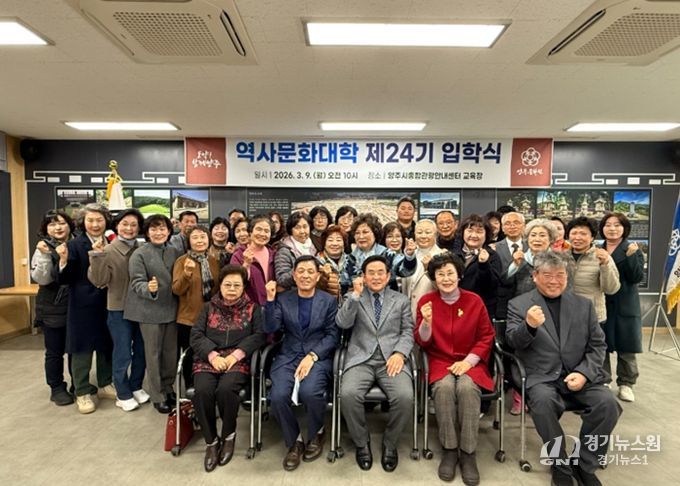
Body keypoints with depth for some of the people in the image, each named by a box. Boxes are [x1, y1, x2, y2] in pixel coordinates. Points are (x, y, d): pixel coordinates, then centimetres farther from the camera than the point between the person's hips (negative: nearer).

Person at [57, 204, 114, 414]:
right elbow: (65, 279, -12)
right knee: (82, 348, 6)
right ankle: (82, 393, 19)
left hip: (108, 303, 4)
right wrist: (64, 260, -27)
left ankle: (105, 384, 31)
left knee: (107, 345, 14)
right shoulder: (75, 245, -8)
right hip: (83, 305, -4)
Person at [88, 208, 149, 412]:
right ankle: (123, 395, 23)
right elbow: (98, 281, -16)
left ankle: (136, 387, 34)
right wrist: (97, 257, -25)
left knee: (141, 351, 15)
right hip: (119, 309, -4)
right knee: (123, 354, 6)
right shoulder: (108, 251, -9)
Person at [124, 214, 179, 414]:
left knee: (171, 352, 14)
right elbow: (137, 283, -15)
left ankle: (168, 388, 33)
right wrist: (149, 289, -33)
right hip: (150, 311, -4)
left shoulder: (174, 252, 6)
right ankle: (157, 396, 19)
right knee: (153, 354, 6)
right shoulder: (139, 254, -8)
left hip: (171, 309, 5)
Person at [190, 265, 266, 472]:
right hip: (208, 360, 2)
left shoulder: (252, 308, 10)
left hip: (238, 361, -2)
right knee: (202, 391, -27)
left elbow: (259, 335, -2)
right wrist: (213, 356, -12)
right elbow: (196, 335, 6)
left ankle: (228, 435, -2)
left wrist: (236, 355, -15)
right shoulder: (209, 307, 16)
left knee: (226, 389, -31)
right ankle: (211, 441, -4)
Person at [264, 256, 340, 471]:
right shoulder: (283, 299, 9)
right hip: (288, 356, 2)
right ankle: (294, 441, 5)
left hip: (319, 357, -2)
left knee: (310, 392, -30)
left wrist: (312, 356, -13)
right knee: (278, 395, -25)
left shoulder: (329, 301, 5)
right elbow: (270, 328, 0)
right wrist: (270, 300, -11)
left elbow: (333, 335, 0)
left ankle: (316, 434, 5)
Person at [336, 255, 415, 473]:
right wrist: (356, 295, -10)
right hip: (361, 358, 0)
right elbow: (342, 323, -2)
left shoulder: (401, 300, 17)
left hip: (392, 358, 1)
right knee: (348, 394, -29)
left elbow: (408, 332, 9)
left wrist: (399, 353, -10)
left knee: (405, 397, -28)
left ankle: (390, 443, 2)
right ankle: (362, 443, 0)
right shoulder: (354, 297, 14)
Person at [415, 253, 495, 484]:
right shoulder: (426, 301, -1)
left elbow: (486, 337, 4)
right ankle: (448, 449, -14)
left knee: (467, 388, -31)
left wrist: (469, 361, -9)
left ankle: (468, 453, -16)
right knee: (444, 387, -31)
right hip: (440, 362, 0)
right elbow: (422, 342, -2)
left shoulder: (474, 300, 0)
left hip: (469, 362, 0)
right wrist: (426, 322, -23)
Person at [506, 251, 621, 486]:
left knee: (608, 403, -23)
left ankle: (585, 465, 0)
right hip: (542, 377, -3)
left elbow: (598, 345, 9)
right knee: (543, 401, -32)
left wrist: (584, 373, -9)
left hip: (580, 376, 3)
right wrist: (529, 325, -29)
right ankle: (561, 466, -7)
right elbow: (513, 342, -6)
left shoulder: (584, 304, 12)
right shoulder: (518, 304, 3)